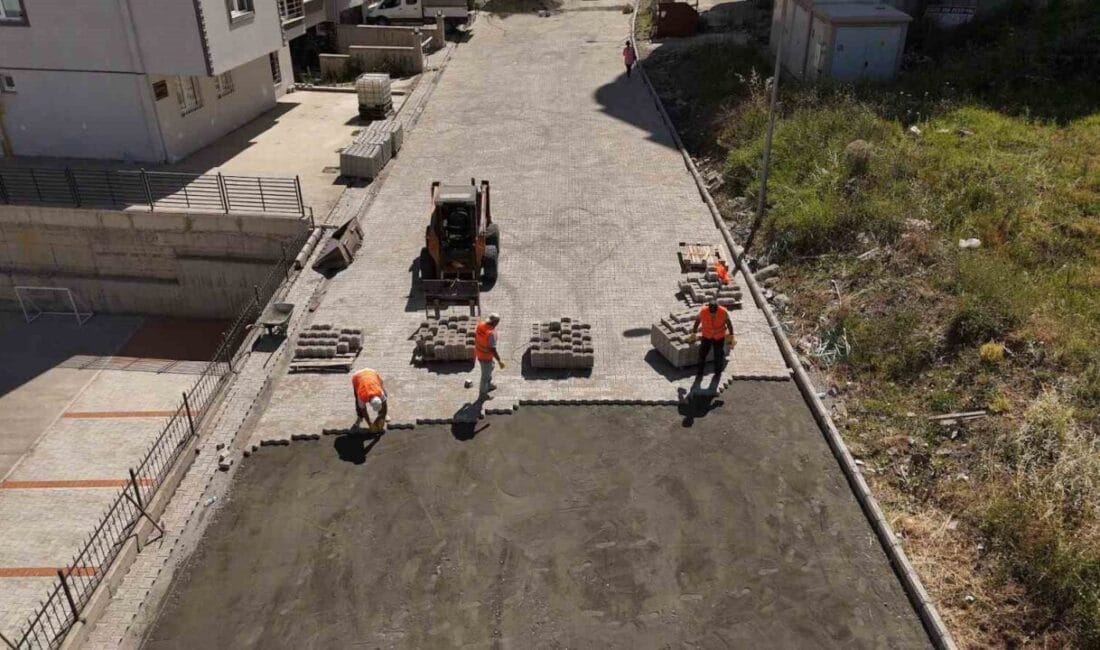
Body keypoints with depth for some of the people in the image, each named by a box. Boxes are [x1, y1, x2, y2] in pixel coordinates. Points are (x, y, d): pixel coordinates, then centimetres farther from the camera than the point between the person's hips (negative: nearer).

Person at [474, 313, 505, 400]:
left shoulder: (481, 324, -14)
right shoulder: (491, 333, -38)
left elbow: (475, 335, 5)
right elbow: (493, 350, -33)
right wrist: (499, 361, -21)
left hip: (479, 352, 8)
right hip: (486, 357, -8)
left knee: (489, 368, 33)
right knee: (485, 375, 16)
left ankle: (488, 385, 55)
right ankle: (482, 394, 37)